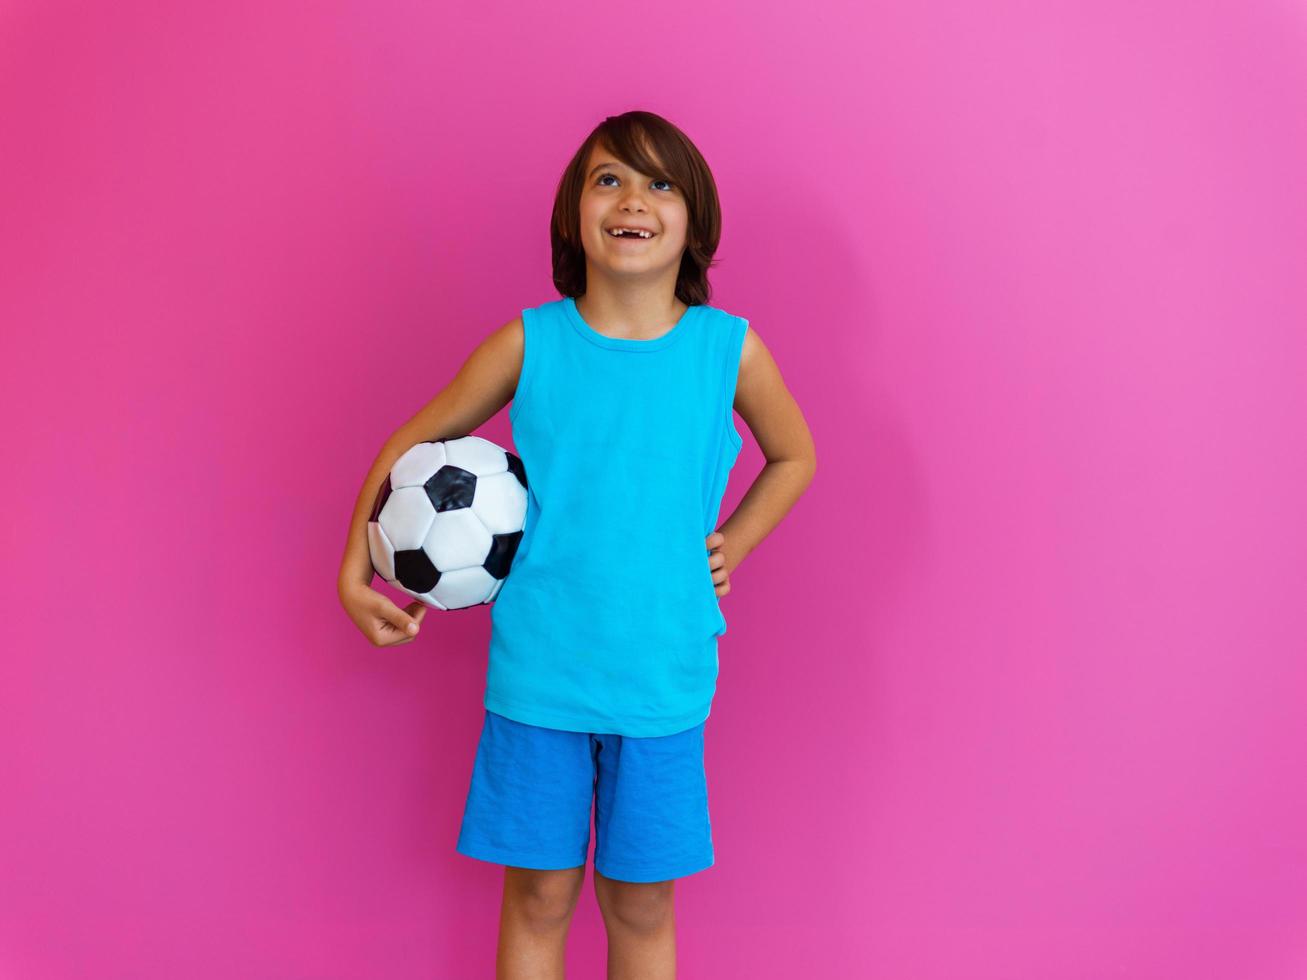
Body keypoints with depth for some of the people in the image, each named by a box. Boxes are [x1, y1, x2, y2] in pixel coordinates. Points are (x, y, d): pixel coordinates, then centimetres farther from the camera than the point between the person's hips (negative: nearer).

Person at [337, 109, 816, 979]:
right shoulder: (530, 343, -5)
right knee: (538, 895, 11)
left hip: (663, 675, 0)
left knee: (642, 904, 13)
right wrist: (355, 575, 2)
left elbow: (794, 457, 15)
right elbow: (415, 444, 7)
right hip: (537, 671, 0)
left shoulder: (731, 350, -4)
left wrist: (730, 550, 4)